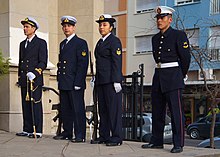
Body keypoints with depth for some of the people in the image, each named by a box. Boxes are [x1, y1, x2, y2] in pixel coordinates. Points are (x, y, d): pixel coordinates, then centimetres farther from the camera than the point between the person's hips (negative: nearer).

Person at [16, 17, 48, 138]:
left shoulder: (41, 43, 0)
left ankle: (37, 131, -4)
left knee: (36, 105, -6)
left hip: (35, 79, -6)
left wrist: (34, 73, -20)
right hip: (24, 80, 7)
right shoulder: (22, 44, 20)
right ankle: (27, 130, 13)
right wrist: (20, 78, 17)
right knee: (26, 105, 7)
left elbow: (43, 62, -7)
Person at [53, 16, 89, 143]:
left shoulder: (81, 43, -4)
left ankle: (80, 135, -2)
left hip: (75, 83, -8)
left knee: (78, 109, -5)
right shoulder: (62, 44, 20)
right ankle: (67, 133, 19)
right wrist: (59, 80, 15)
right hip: (63, 84, 8)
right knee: (65, 109, 11)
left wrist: (77, 83, -17)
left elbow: (83, 64, -11)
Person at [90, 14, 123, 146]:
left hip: (111, 80, -9)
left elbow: (117, 62, -12)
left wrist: (116, 81, -19)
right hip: (101, 81, 9)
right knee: (102, 109, 9)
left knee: (114, 108, -7)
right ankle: (104, 136, 15)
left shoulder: (114, 41, -5)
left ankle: (116, 138, -4)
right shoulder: (100, 42, 21)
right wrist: (96, 79, 19)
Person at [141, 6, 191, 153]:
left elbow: (186, 58, -3)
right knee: (157, 111, 10)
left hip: (173, 77, -7)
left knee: (176, 111, -6)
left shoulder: (179, 35, -5)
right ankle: (157, 141, 20)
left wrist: (181, 75, 7)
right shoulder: (155, 38, 14)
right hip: (158, 76, 7)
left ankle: (178, 144, -2)